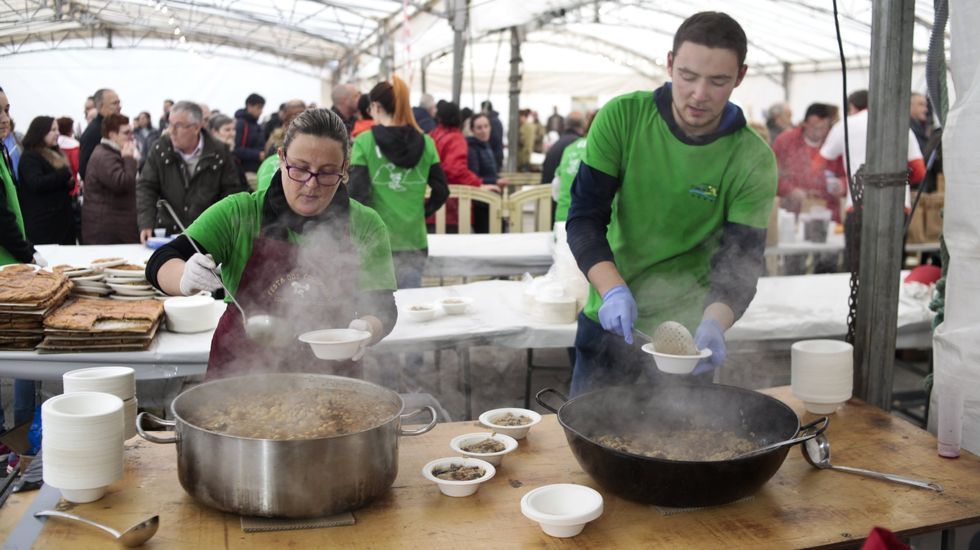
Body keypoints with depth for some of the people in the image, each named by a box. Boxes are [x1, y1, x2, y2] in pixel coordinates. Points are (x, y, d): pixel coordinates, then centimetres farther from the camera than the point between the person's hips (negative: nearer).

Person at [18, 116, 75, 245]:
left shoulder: (55, 154, 18)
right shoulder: (29, 156, -7)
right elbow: (36, 183, -23)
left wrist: (70, 182, 7)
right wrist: (65, 174, -20)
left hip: (62, 217, 8)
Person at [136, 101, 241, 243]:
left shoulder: (218, 153, -5)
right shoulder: (159, 150, -1)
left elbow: (231, 191, 0)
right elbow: (146, 187, -3)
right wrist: (146, 224, -17)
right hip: (167, 232, 1)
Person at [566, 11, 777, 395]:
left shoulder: (753, 161, -14)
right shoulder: (621, 118, -13)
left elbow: (740, 261, -16)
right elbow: (584, 217, -14)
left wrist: (713, 324, -37)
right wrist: (613, 289, -31)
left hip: (688, 327, -1)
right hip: (609, 317, 1)